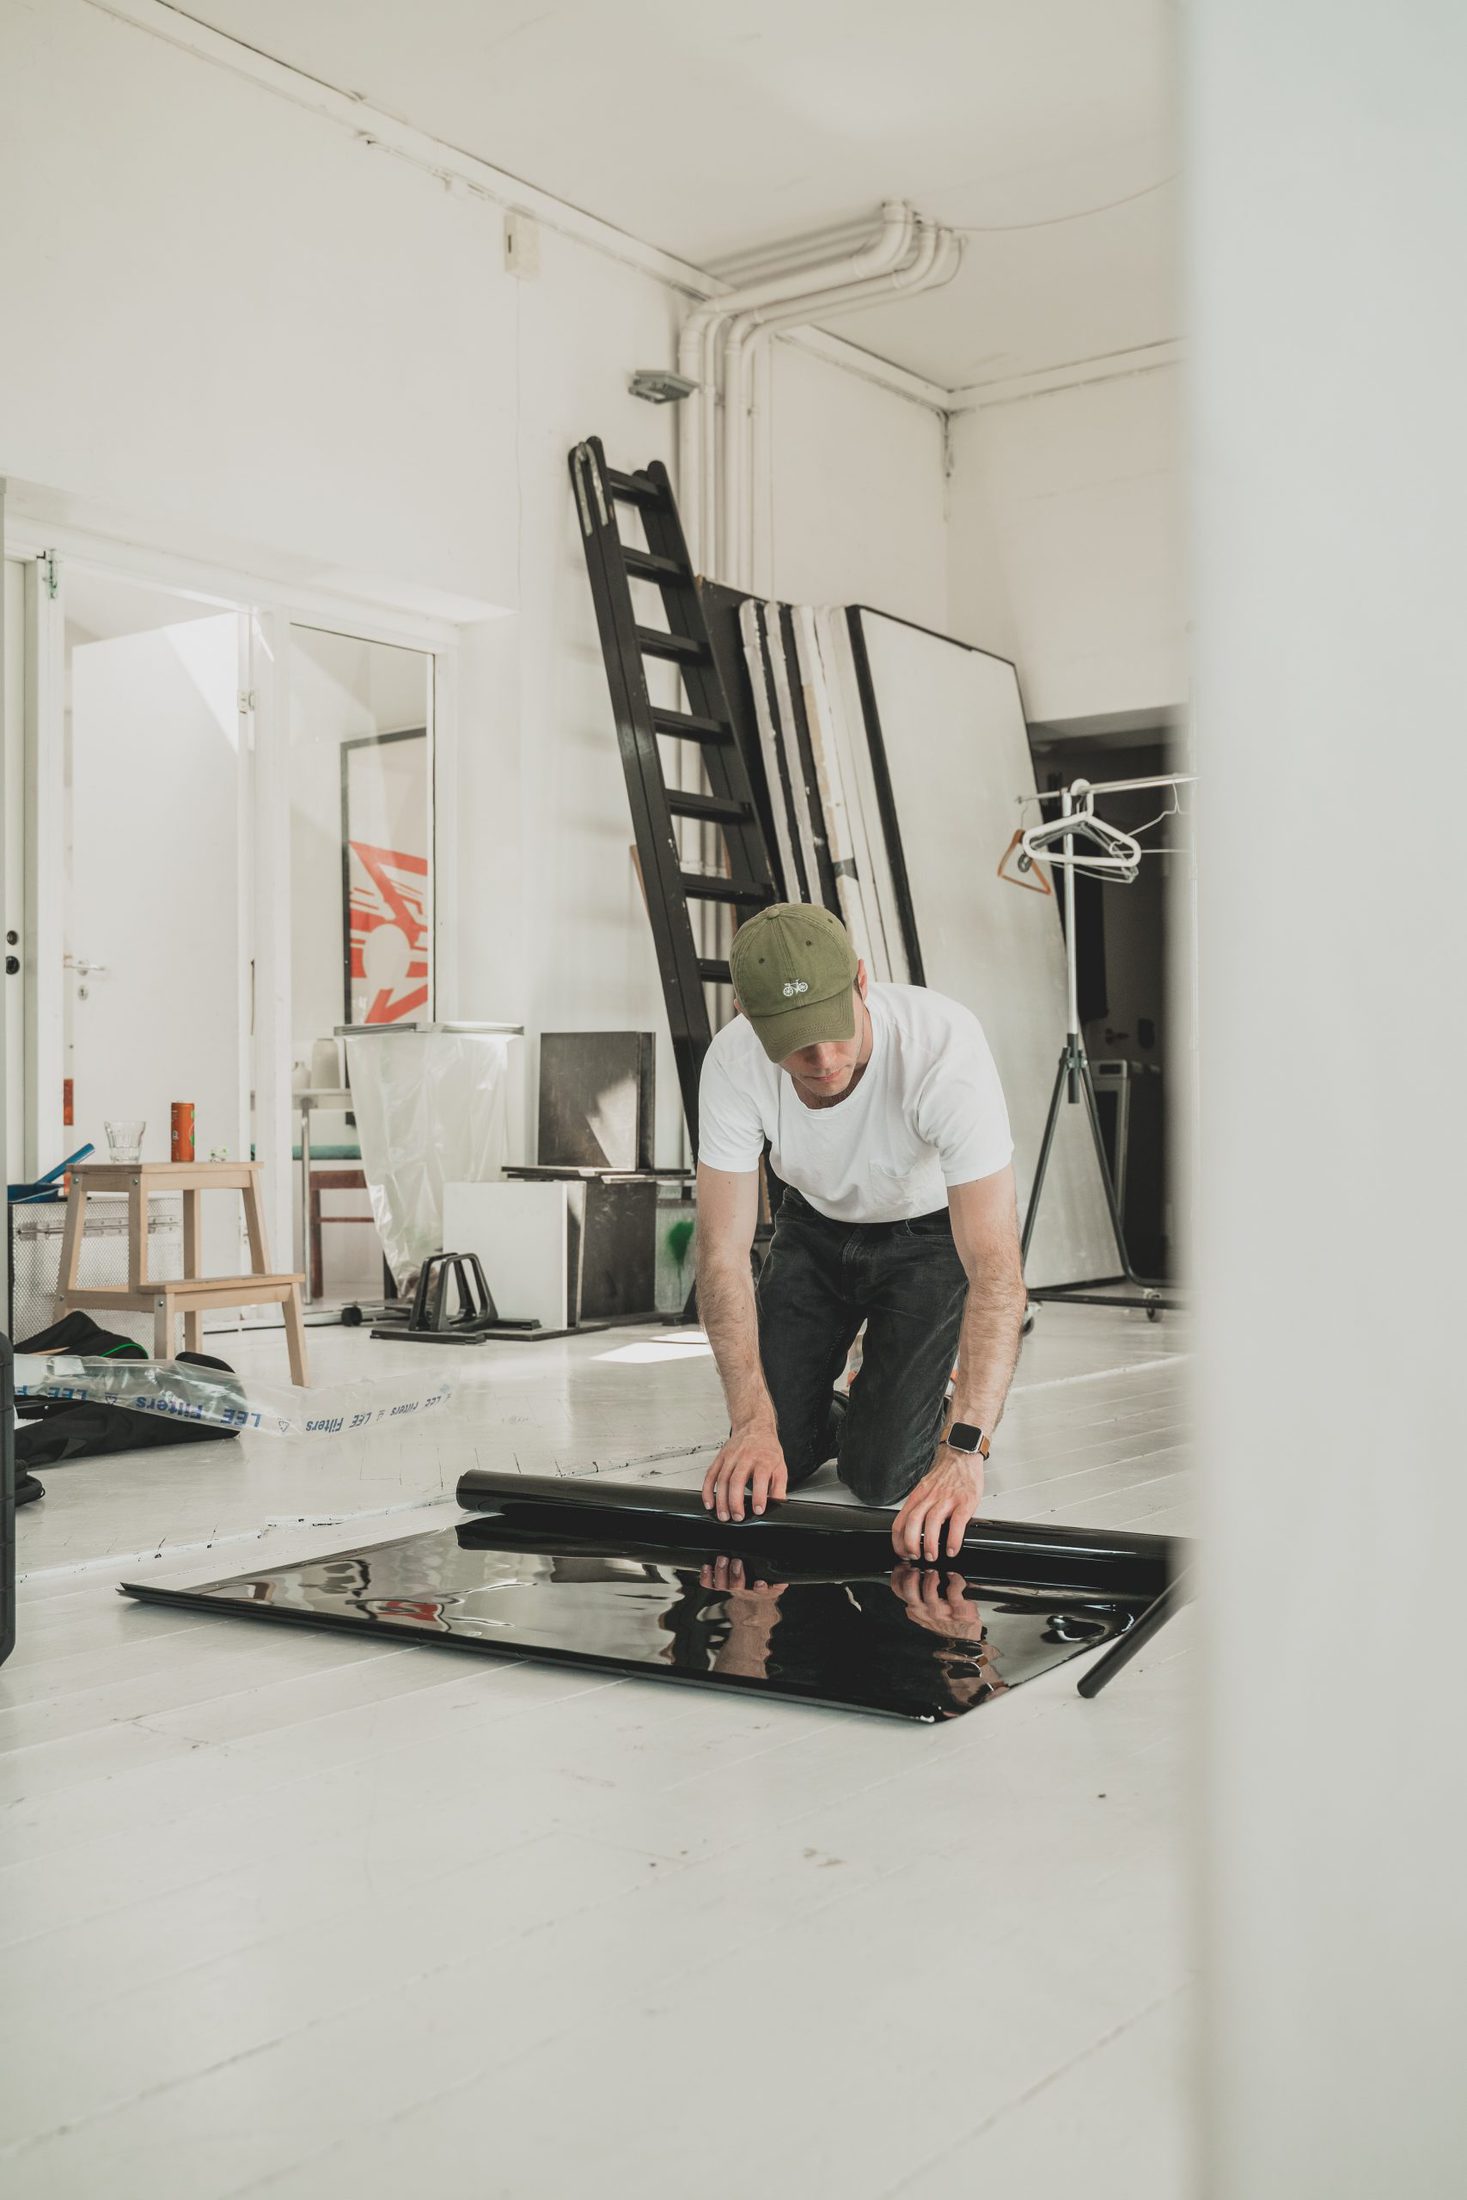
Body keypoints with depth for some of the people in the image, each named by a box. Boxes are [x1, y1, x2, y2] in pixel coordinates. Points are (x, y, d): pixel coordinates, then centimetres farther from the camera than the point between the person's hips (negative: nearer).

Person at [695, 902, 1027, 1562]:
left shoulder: (946, 1047, -39)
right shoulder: (733, 1062, -28)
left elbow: (995, 1266, -42)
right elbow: (723, 1254, -23)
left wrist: (964, 1451, -51)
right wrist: (753, 1421, -35)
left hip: (929, 1233, -3)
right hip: (815, 1227, 3)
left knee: (879, 1476, -13)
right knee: (766, 1466, -5)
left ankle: (933, 1390, 18)